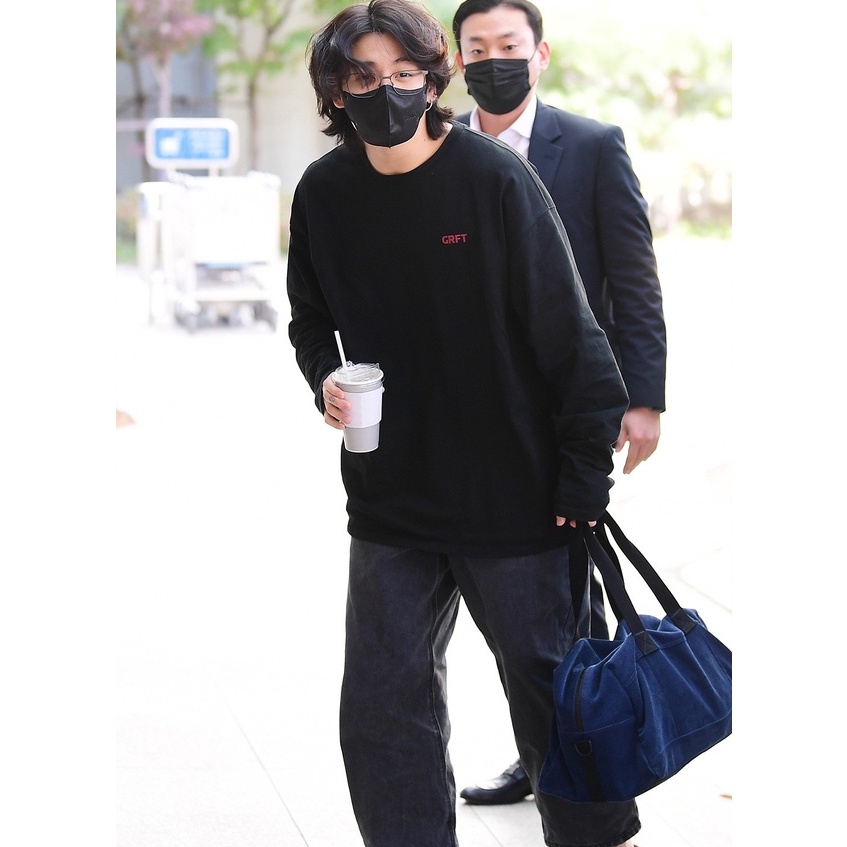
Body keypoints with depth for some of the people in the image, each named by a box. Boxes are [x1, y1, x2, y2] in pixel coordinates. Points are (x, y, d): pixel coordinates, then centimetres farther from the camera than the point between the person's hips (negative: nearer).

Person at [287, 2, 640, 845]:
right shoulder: (323, 193, -1)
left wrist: (586, 471, -11)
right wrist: (324, 378, -6)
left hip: (513, 494, -3)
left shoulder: (493, 175, -12)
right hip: (389, 501, 4)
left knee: (552, 691, 9)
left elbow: (567, 332, -10)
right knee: (383, 711, 6)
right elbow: (310, 320, 16)